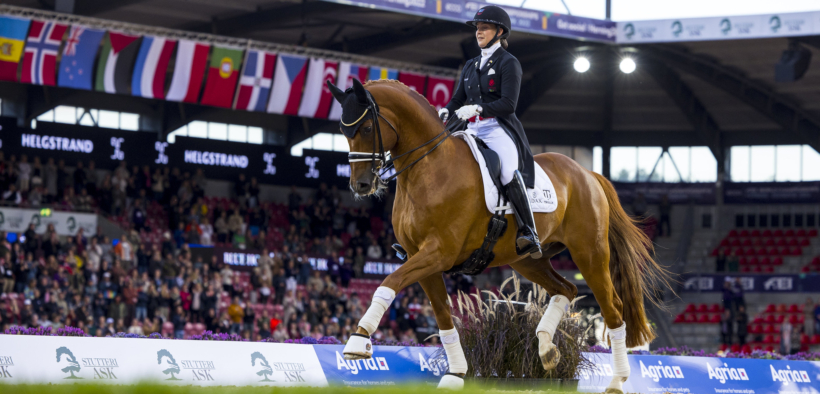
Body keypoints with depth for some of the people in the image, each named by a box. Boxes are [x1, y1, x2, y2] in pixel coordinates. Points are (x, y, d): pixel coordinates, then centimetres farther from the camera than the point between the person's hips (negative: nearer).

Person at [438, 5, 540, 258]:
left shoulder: (508, 63, 0)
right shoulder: (470, 66, 22)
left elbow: (508, 104, -11)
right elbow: (458, 99, 21)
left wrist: (478, 109, -24)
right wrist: (445, 112, -2)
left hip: (499, 129, -8)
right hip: (473, 131, 8)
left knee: (509, 172, -34)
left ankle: (529, 235, -34)